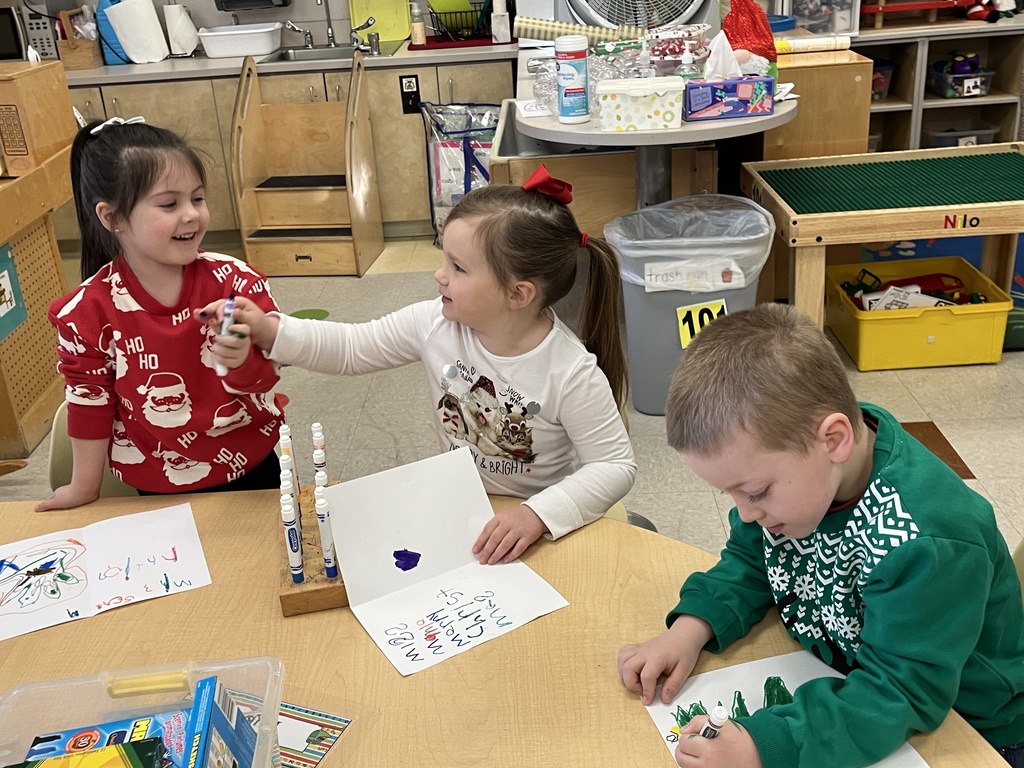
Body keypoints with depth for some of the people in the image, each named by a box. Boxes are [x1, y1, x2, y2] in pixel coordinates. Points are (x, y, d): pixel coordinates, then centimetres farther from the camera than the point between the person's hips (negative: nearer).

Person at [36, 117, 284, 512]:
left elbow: (267, 376, -10)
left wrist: (243, 361, -33)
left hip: (253, 467, 1)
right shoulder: (88, 312, -16)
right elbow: (91, 402, -4)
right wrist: (85, 487, 6)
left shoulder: (236, 280, -15)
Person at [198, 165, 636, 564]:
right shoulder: (435, 324, -12)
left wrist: (537, 514, -32)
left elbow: (616, 466, -20)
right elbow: (352, 349, -1)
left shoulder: (572, 373, -24)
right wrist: (270, 331, -15)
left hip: (541, 526, -3)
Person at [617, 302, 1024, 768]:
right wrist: (692, 627, -17)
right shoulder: (781, 454, -14)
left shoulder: (928, 541, -33)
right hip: (836, 681, 5)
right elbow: (750, 561, 1)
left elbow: (901, 692, -30)